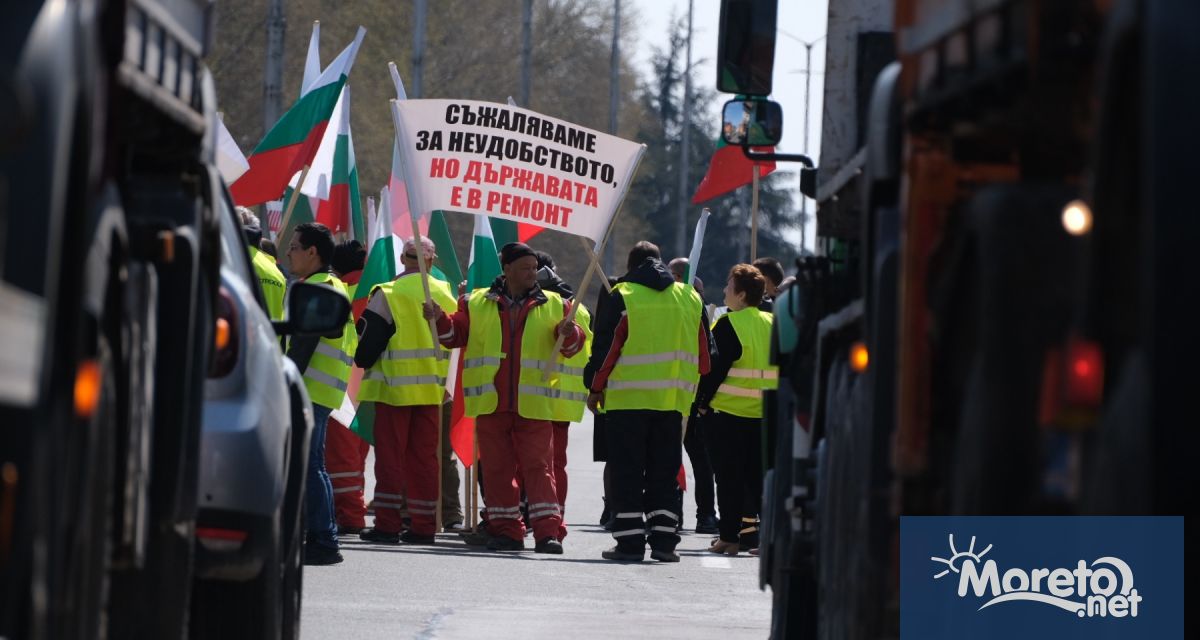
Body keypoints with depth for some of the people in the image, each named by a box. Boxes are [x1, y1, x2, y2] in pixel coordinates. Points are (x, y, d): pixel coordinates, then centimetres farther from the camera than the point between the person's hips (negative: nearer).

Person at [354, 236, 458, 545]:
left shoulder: (388, 294, -10)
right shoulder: (445, 294, 5)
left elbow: (370, 338, -8)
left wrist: (363, 362, 11)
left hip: (394, 386, -4)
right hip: (431, 388, 4)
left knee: (390, 454, 0)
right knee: (424, 457, 8)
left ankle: (387, 524, -3)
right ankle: (423, 526, 8)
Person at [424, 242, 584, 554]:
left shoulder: (552, 305, 8)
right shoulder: (478, 303, 9)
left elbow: (572, 347, 5)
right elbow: (456, 335, 9)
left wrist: (569, 335, -16)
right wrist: (439, 319, -9)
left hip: (534, 405, -2)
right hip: (490, 403, 2)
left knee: (538, 467, -7)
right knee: (497, 469, 6)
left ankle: (547, 532, -8)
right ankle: (505, 530, 13)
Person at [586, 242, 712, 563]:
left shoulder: (623, 296, -3)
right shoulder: (690, 298, 10)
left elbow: (605, 346, -3)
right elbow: (703, 352, 15)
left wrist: (596, 388, 7)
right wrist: (691, 386, 27)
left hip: (628, 397, -4)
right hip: (674, 400, 4)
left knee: (627, 471, 1)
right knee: (665, 471, 10)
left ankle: (630, 540, -3)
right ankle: (663, 539, 6)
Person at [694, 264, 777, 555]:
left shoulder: (728, 325, -13)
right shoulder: (772, 325, 7)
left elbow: (714, 368, -14)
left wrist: (702, 402, -4)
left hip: (727, 411, -6)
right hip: (763, 415, 6)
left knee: (729, 476, 1)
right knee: (755, 475, 12)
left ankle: (730, 536, 0)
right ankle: (751, 533, 11)